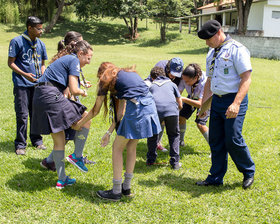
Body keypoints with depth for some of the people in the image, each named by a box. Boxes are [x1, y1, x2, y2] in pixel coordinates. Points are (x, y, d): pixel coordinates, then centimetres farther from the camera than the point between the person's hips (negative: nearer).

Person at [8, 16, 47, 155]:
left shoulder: (40, 44, 10)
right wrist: (25, 74, -19)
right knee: (22, 115, -4)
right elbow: (10, 63, -6)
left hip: (37, 84, 5)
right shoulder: (17, 42, -6)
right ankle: (20, 145, 6)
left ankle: (37, 141, 24)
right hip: (22, 84, -5)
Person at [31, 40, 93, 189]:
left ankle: (62, 179, 17)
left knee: (59, 141, 13)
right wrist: (83, 92, 10)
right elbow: (74, 90, -10)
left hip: (39, 98, 9)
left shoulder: (65, 59, 25)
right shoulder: (74, 61, -3)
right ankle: (77, 156, 5)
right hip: (51, 97, -9)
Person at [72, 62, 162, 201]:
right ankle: (126, 187, 30)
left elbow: (95, 110, 17)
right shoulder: (128, 74, 29)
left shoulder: (107, 79, 10)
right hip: (150, 105, 7)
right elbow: (120, 110, 25)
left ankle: (116, 192, 14)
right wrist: (109, 132, 27)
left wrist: (79, 124, 33)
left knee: (117, 148, 9)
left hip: (136, 109, -7)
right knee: (131, 147, 21)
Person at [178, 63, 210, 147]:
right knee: (181, 117, 0)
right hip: (192, 97, 5)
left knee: (200, 124, -18)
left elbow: (200, 104, -42)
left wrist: (183, 99, -51)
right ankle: (180, 141, 25)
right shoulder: (184, 78, -30)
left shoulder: (205, 82, -41)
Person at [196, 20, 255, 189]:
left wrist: (236, 103, -27)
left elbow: (246, 78, -16)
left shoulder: (237, 49, -10)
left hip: (234, 100, -8)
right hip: (217, 100, 8)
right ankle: (215, 178, 20)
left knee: (233, 140, -8)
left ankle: (249, 172, 16)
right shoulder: (212, 53, 16)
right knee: (216, 141, 9)